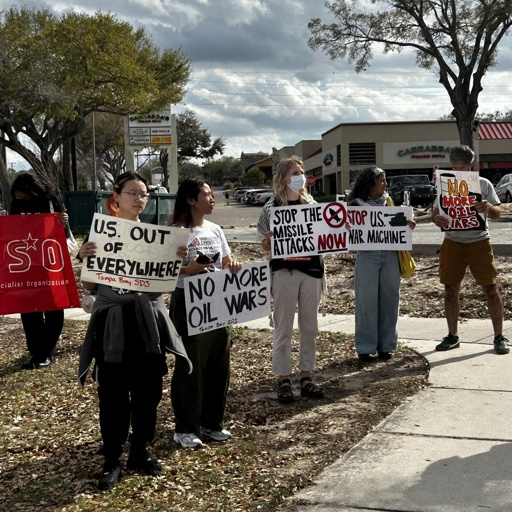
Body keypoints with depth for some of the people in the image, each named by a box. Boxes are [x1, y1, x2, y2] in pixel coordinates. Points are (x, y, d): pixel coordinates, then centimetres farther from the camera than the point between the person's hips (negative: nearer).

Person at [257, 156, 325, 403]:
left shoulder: (311, 204, 8)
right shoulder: (272, 206, -2)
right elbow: (265, 246, -1)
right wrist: (267, 240, -23)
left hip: (311, 270, 4)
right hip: (284, 271, -4)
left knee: (310, 327, 9)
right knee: (283, 327, 2)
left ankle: (306, 377, 20)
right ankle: (283, 380, 11)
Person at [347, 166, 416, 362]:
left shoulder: (388, 201, 12)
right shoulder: (357, 204, 0)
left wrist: (407, 225, -5)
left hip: (390, 255, 4)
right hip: (367, 255, -4)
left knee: (390, 300, 6)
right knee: (367, 302, -1)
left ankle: (386, 346, 16)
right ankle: (366, 348, 7)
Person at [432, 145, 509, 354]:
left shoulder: (483, 184, 1)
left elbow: (497, 213, 4)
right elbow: (435, 212, 8)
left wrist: (488, 207, -20)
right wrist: (436, 219, -17)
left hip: (479, 241, -2)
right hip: (452, 242, 2)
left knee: (491, 288, -3)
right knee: (450, 290, 5)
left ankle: (499, 337, 7)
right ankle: (452, 336, 17)